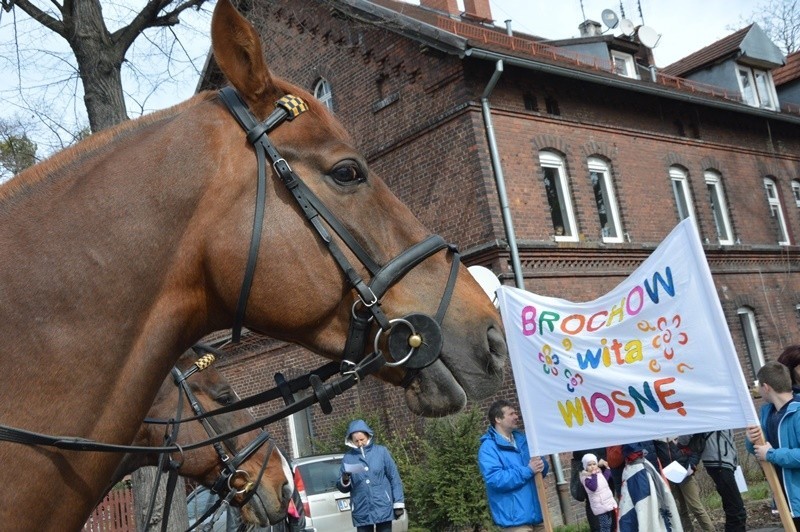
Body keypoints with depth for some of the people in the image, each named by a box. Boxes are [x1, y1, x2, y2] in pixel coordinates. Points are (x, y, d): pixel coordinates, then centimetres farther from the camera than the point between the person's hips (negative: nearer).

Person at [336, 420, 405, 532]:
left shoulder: (381, 452, -1)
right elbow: (342, 488, 4)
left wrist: (398, 503, -3)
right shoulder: (348, 458, 2)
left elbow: (394, 478, 1)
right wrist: (344, 481, -18)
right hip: (362, 512, 1)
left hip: (383, 508, -1)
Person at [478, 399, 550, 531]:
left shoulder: (522, 440, 14)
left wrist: (540, 466, -7)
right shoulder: (488, 448, -10)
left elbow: (541, 469, 18)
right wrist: (527, 471, -21)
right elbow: (495, 479, -22)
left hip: (538, 513, 7)